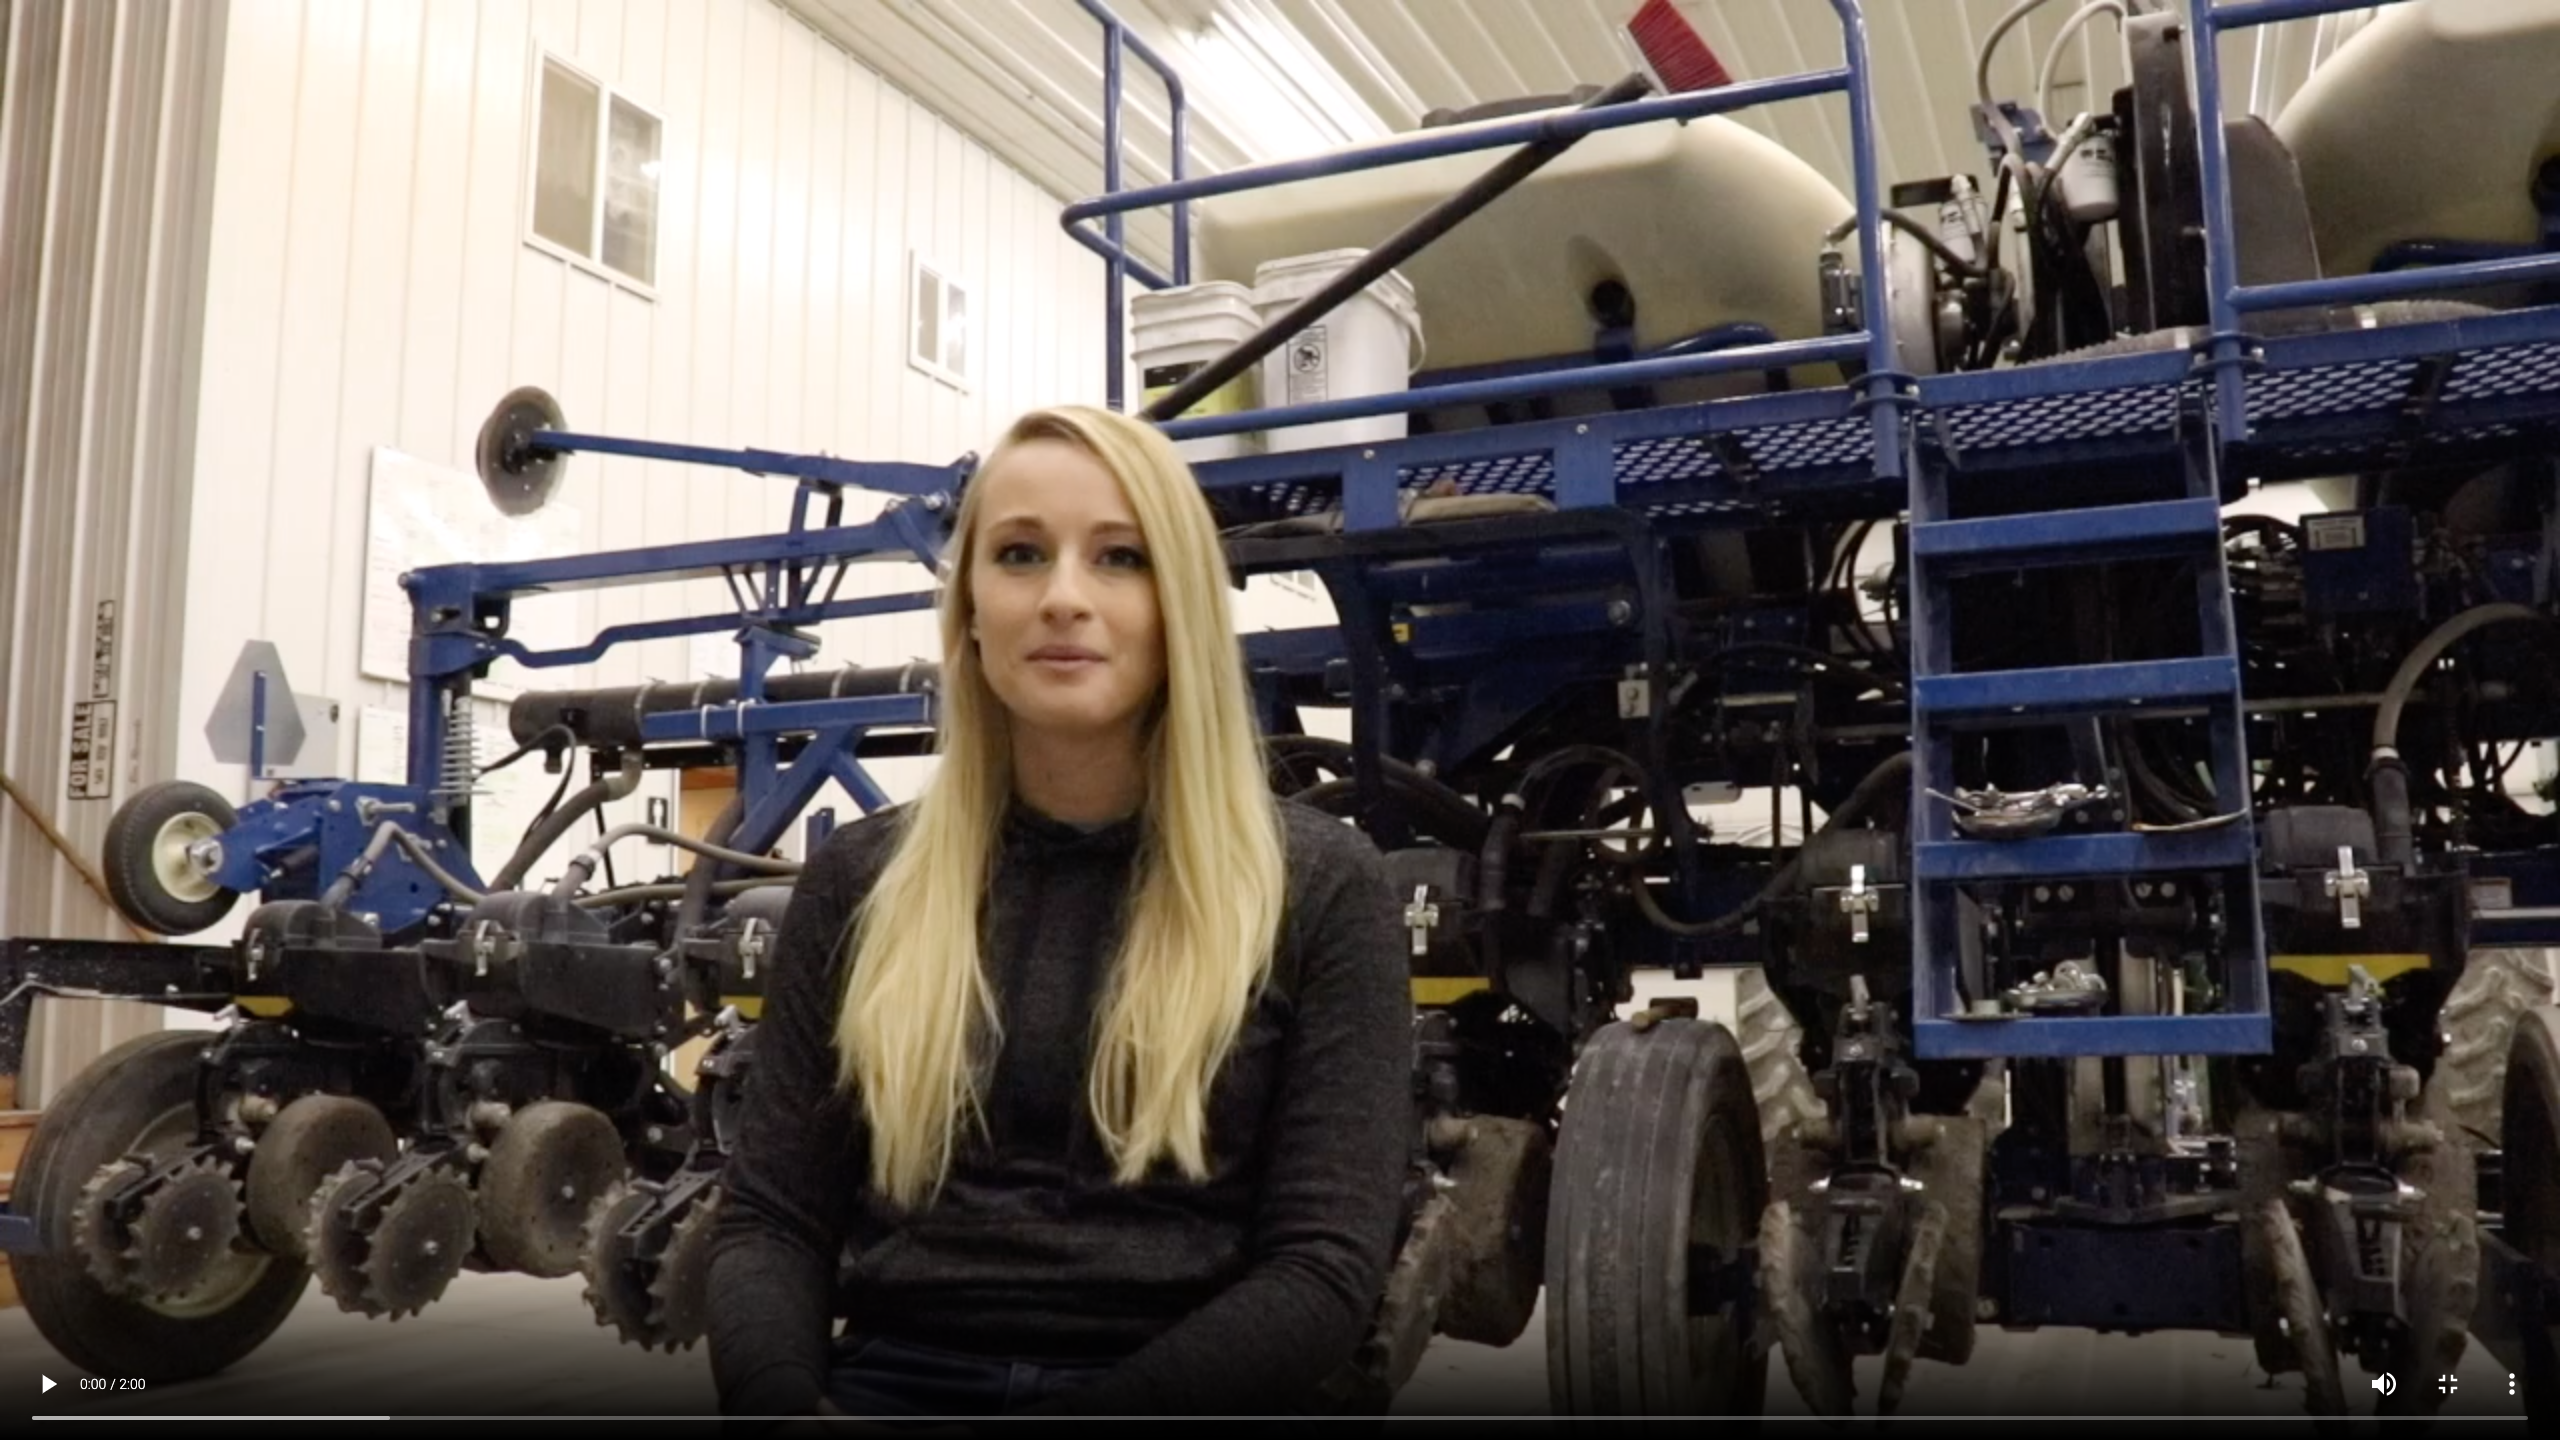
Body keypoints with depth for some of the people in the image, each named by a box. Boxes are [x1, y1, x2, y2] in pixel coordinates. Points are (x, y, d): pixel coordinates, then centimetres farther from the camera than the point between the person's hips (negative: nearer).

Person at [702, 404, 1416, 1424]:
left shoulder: (1318, 887, 3)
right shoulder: (860, 882, 11)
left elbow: (1325, 1267, -4)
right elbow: (770, 1218, 8)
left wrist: (1077, 1414, -15)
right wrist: (783, 1399, -12)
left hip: (1194, 1389, -1)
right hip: (894, 1379, 2)